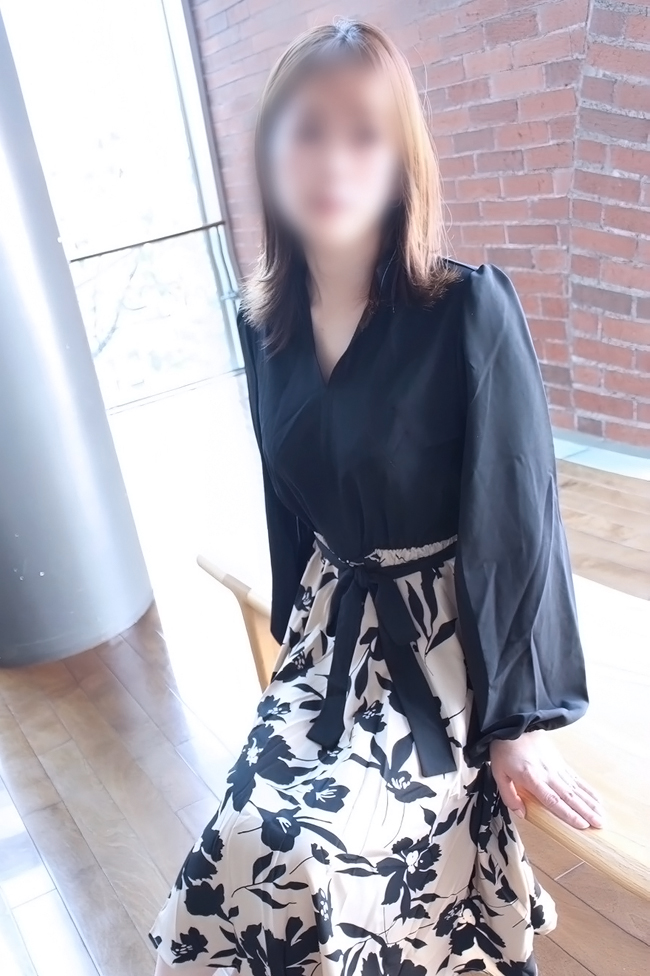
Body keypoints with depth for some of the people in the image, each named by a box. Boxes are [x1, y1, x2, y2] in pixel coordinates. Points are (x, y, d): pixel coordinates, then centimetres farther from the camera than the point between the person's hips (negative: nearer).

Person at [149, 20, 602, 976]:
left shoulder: (469, 308, -18)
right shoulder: (266, 324, -1)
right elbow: (287, 505, 9)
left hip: (450, 639, -5)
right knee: (249, 846, -2)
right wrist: (295, 636, 18)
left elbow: (515, 520, -14)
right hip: (331, 632, 5)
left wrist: (518, 717, -8)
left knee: (289, 854, -16)